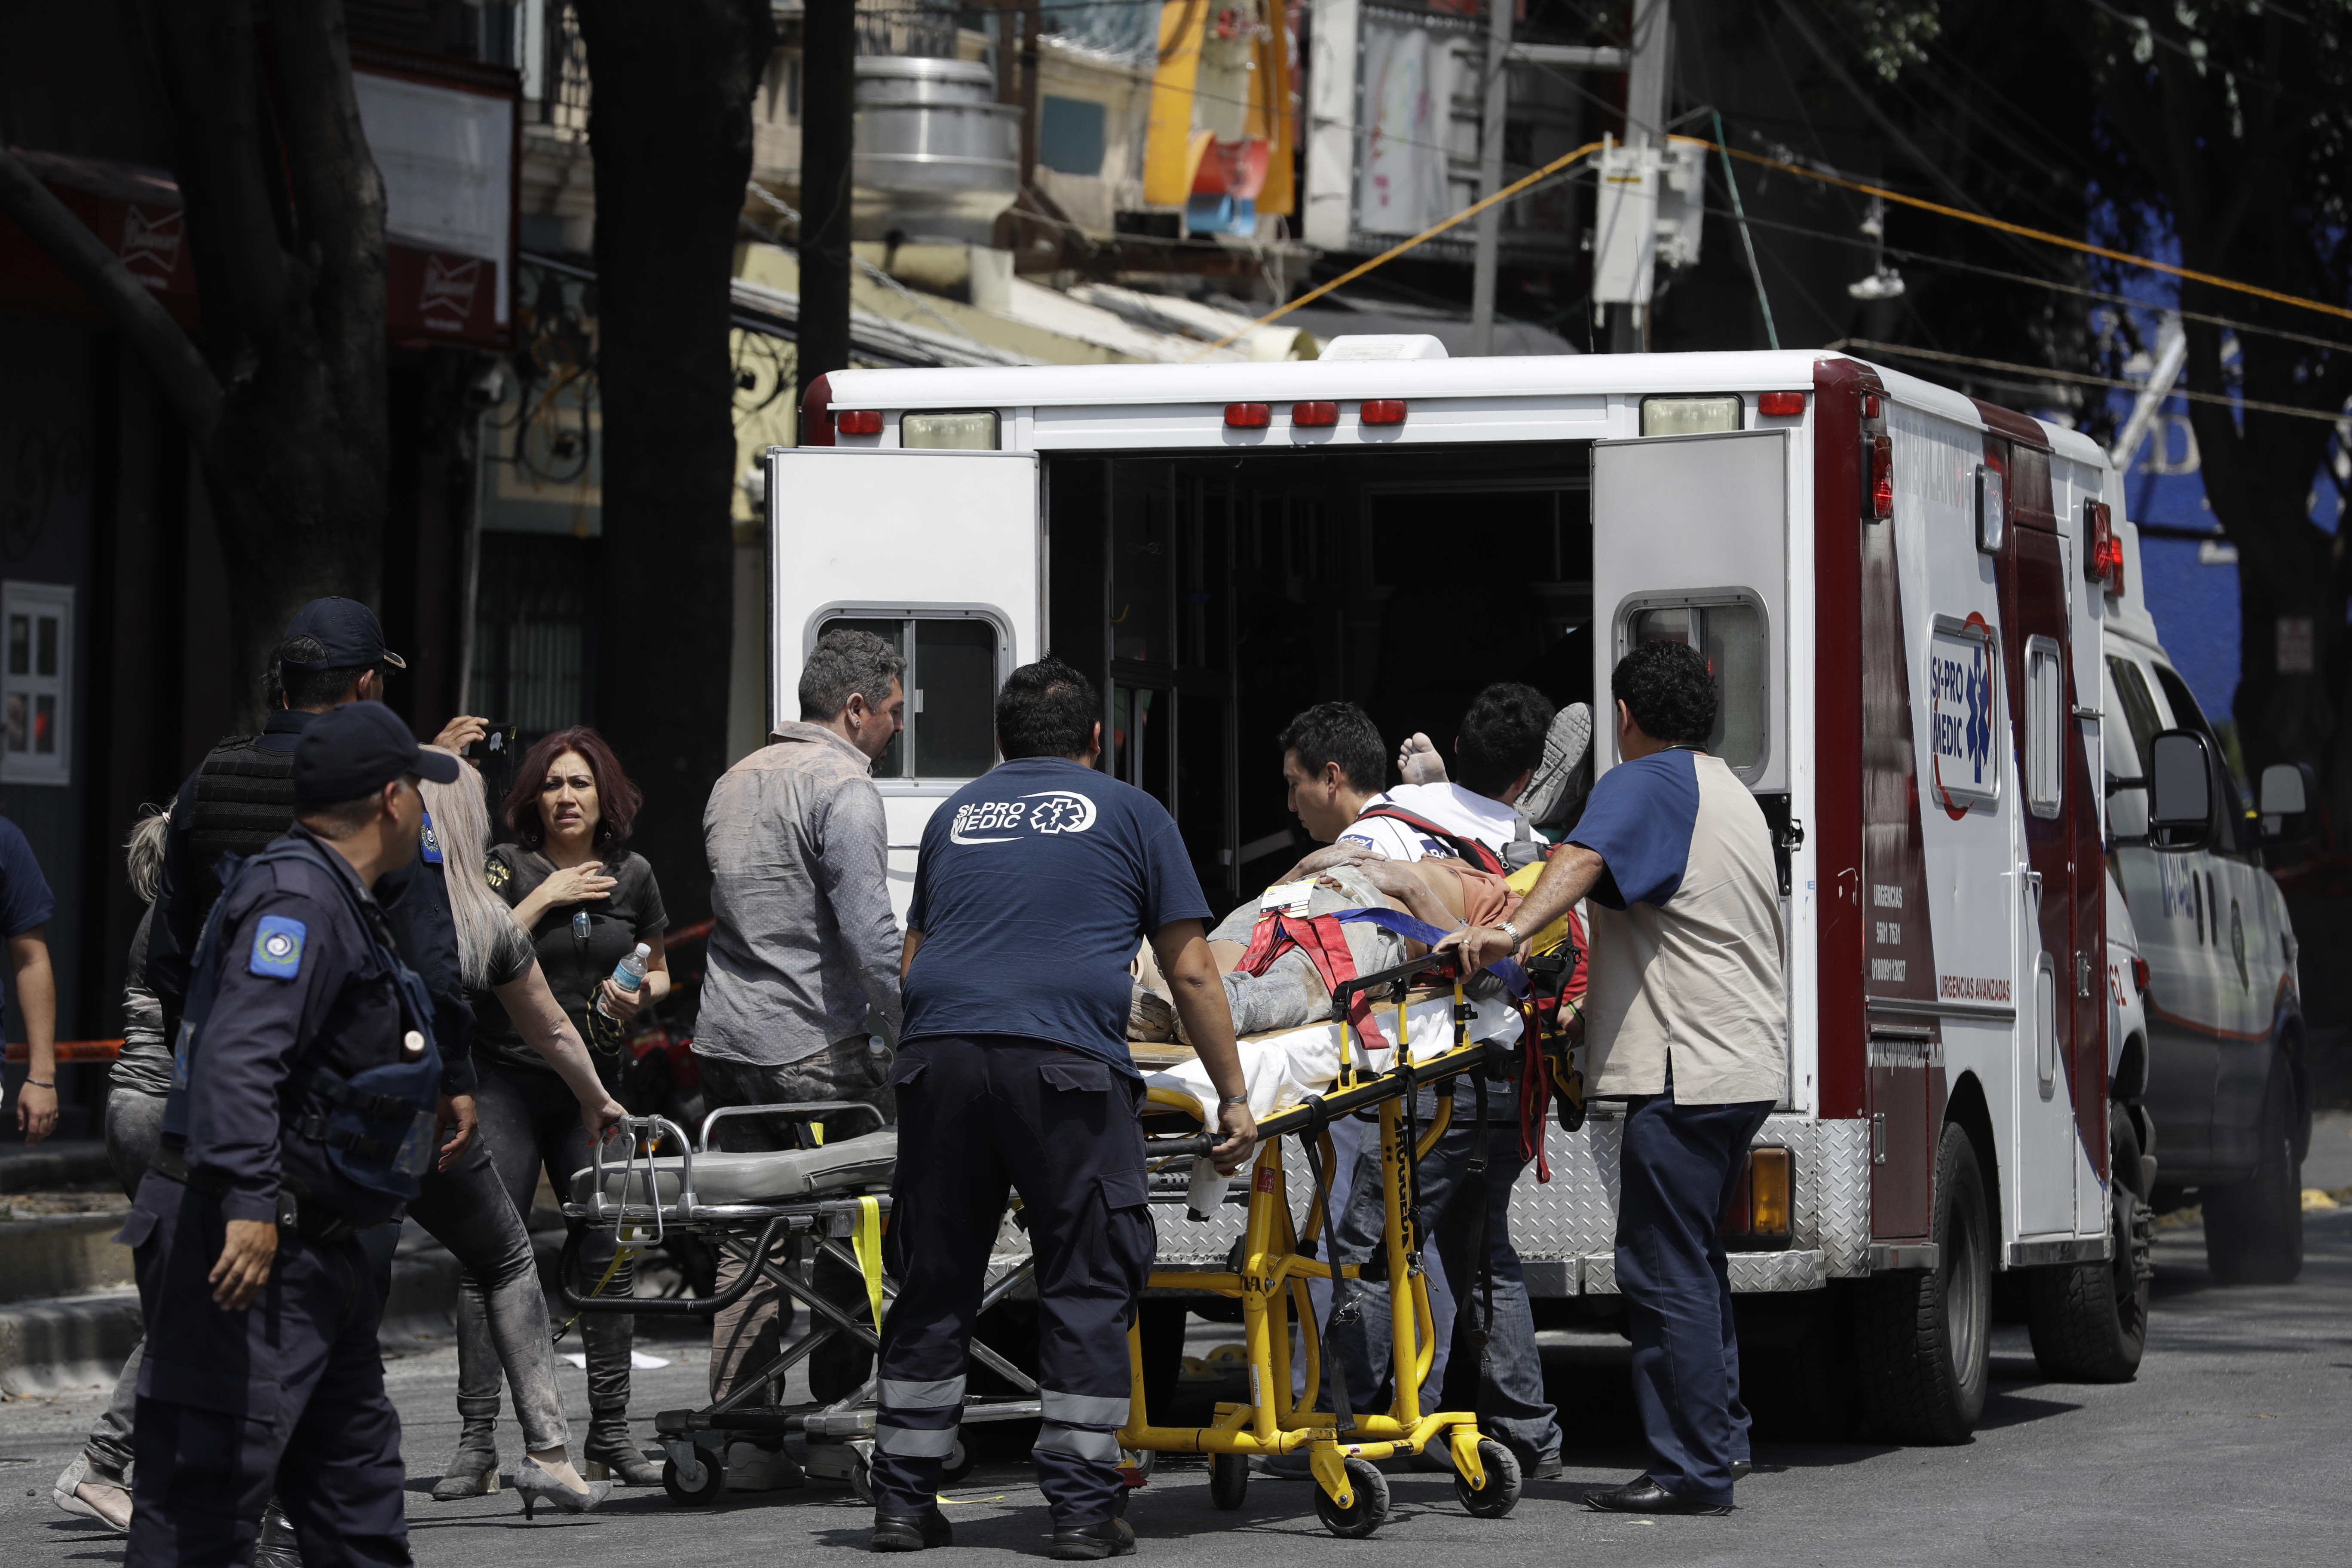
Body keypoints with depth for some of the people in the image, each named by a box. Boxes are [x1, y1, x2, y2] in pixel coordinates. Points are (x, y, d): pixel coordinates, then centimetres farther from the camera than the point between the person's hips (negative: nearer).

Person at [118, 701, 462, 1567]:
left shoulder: (336, 902, 19)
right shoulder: (297, 898, -15)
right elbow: (236, 1058, -28)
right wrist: (251, 1206, -37)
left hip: (310, 1251, 11)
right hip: (253, 1247, -11)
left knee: (357, 1490, 15)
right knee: (209, 1492, -12)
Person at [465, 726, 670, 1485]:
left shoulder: (632, 875, 8)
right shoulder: (508, 867, -2)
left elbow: (658, 970, 20)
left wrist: (641, 994, -2)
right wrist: (545, 898, -16)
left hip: (591, 1084, 3)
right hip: (506, 1080, -3)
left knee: (611, 1252, 0)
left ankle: (610, 1433, 8)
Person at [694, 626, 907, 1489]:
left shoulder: (735, 782, 19)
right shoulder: (843, 787, -9)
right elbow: (870, 933, -17)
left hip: (725, 1044, 8)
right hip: (813, 1048, -8)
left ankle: (742, 1435, 4)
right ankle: (840, 1413, 1)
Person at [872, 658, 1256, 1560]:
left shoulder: (954, 816, 25)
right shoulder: (1131, 815, 14)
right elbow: (1191, 975, 11)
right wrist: (1233, 1099, 18)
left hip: (939, 1051, 4)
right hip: (1067, 1063, -4)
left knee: (932, 1285, 10)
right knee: (1089, 1285, 3)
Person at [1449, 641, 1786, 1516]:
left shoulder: (1646, 784, -8)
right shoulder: (1733, 796, 23)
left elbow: (1585, 859, -29)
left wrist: (1513, 931, -44)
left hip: (1687, 1067, -10)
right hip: (1748, 1063, 10)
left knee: (1664, 1269, -7)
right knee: (1693, 1256, 21)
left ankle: (1693, 1472, -8)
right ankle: (1720, 1435, 26)